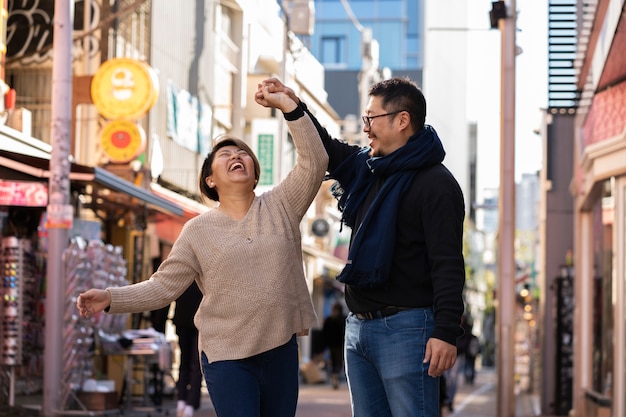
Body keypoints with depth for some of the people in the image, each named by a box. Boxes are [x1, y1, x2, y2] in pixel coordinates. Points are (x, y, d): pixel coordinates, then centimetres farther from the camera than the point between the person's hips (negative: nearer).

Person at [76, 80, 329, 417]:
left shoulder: (280, 207, 4)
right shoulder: (198, 230, 1)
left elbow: (315, 162, -7)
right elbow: (163, 287, 2)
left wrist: (287, 106, -13)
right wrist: (111, 298, -11)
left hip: (281, 349, 2)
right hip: (226, 355, -2)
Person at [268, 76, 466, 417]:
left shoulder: (435, 184, -12)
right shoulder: (367, 168, 14)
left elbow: (448, 264, -18)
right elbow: (328, 151, 31)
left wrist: (446, 332, -25)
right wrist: (294, 107, 19)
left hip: (405, 328, -9)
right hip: (358, 325, 9)